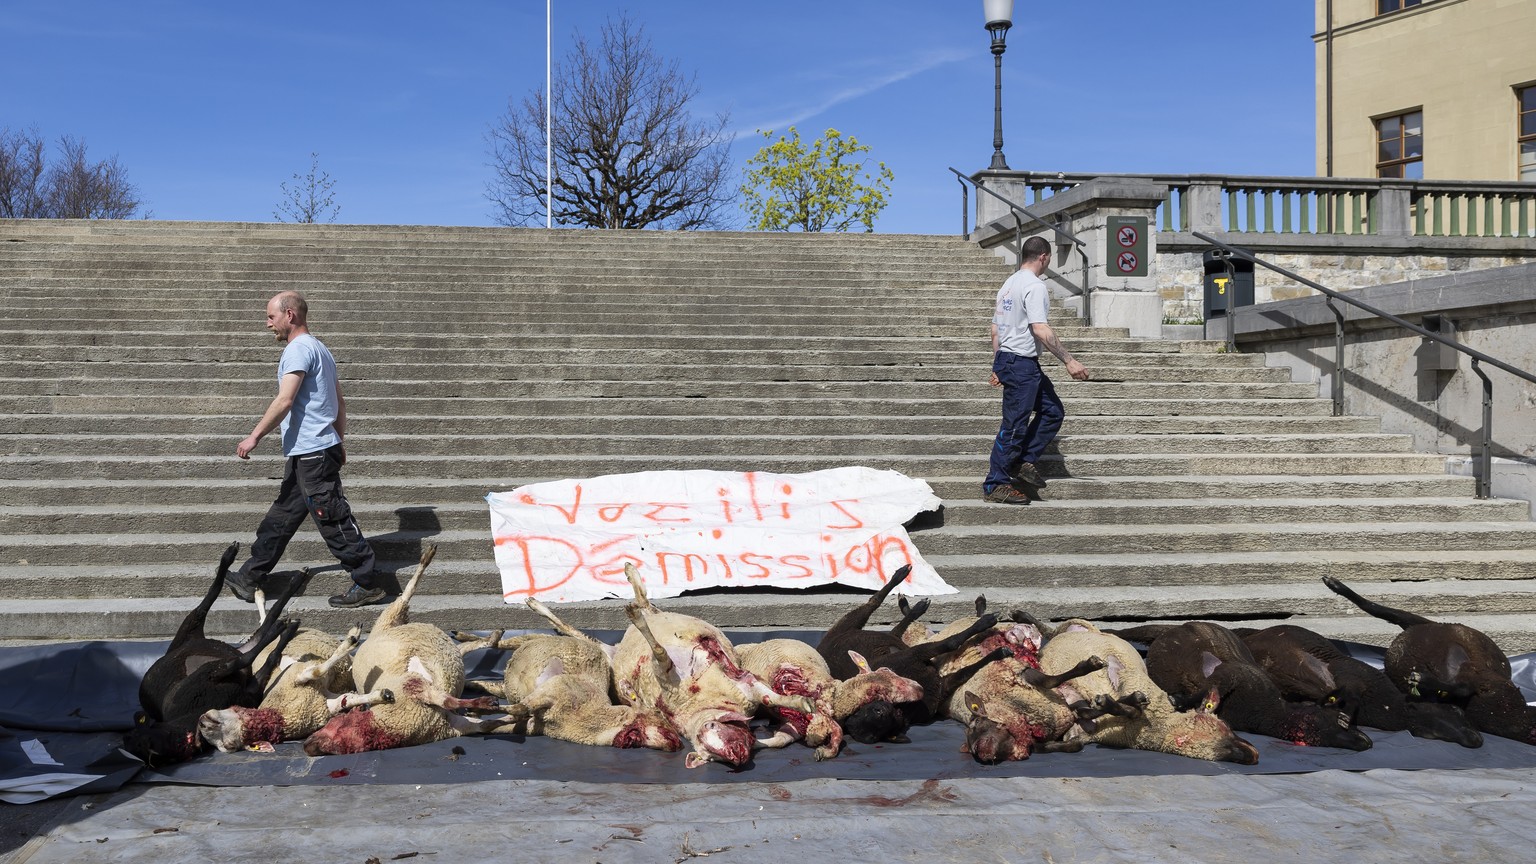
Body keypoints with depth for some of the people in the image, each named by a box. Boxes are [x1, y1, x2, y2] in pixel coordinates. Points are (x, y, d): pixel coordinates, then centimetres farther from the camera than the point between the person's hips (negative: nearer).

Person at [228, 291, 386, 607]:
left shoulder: (299, 349, -13)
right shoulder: (320, 349, 19)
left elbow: (284, 401, -22)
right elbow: (340, 403, 22)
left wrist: (254, 436, -18)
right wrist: (338, 443, 25)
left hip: (311, 452, -11)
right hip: (307, 453, 11)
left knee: (333, 519, -6)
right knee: (281, 517, 14)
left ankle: (367, 584, 0)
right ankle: (249, 579, 21)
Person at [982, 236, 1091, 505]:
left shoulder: (1008, 284, 16)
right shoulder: (1034, 286, -14)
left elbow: (995, 330, 19)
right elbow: (1041, 330, -23)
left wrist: (997, 366, 23)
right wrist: (1069, 361, -21)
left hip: (1006, 360, 10)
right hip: (1021, 364, -10)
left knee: (1053, 411, 14)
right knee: (1014, 425, -5)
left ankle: (1024, 462, 13)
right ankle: (994, 486, 0)